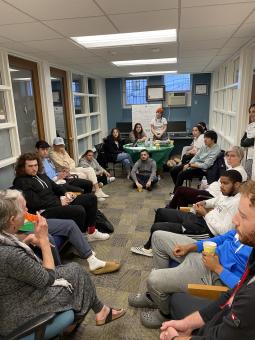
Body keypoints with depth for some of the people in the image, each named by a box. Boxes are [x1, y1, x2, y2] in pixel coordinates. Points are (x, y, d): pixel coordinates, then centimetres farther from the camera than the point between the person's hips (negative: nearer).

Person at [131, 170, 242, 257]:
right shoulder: (226, 193, 6)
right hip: (198, 218, 10)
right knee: (161, 212, 16)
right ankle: (149, 246, 30)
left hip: (206, 229, -10)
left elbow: (223, 231, -26)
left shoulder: (237, 203, -22)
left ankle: (150, 248, 23)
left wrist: (205, 214, -16)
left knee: (156, 228, -12)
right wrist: (204, 203, 6)